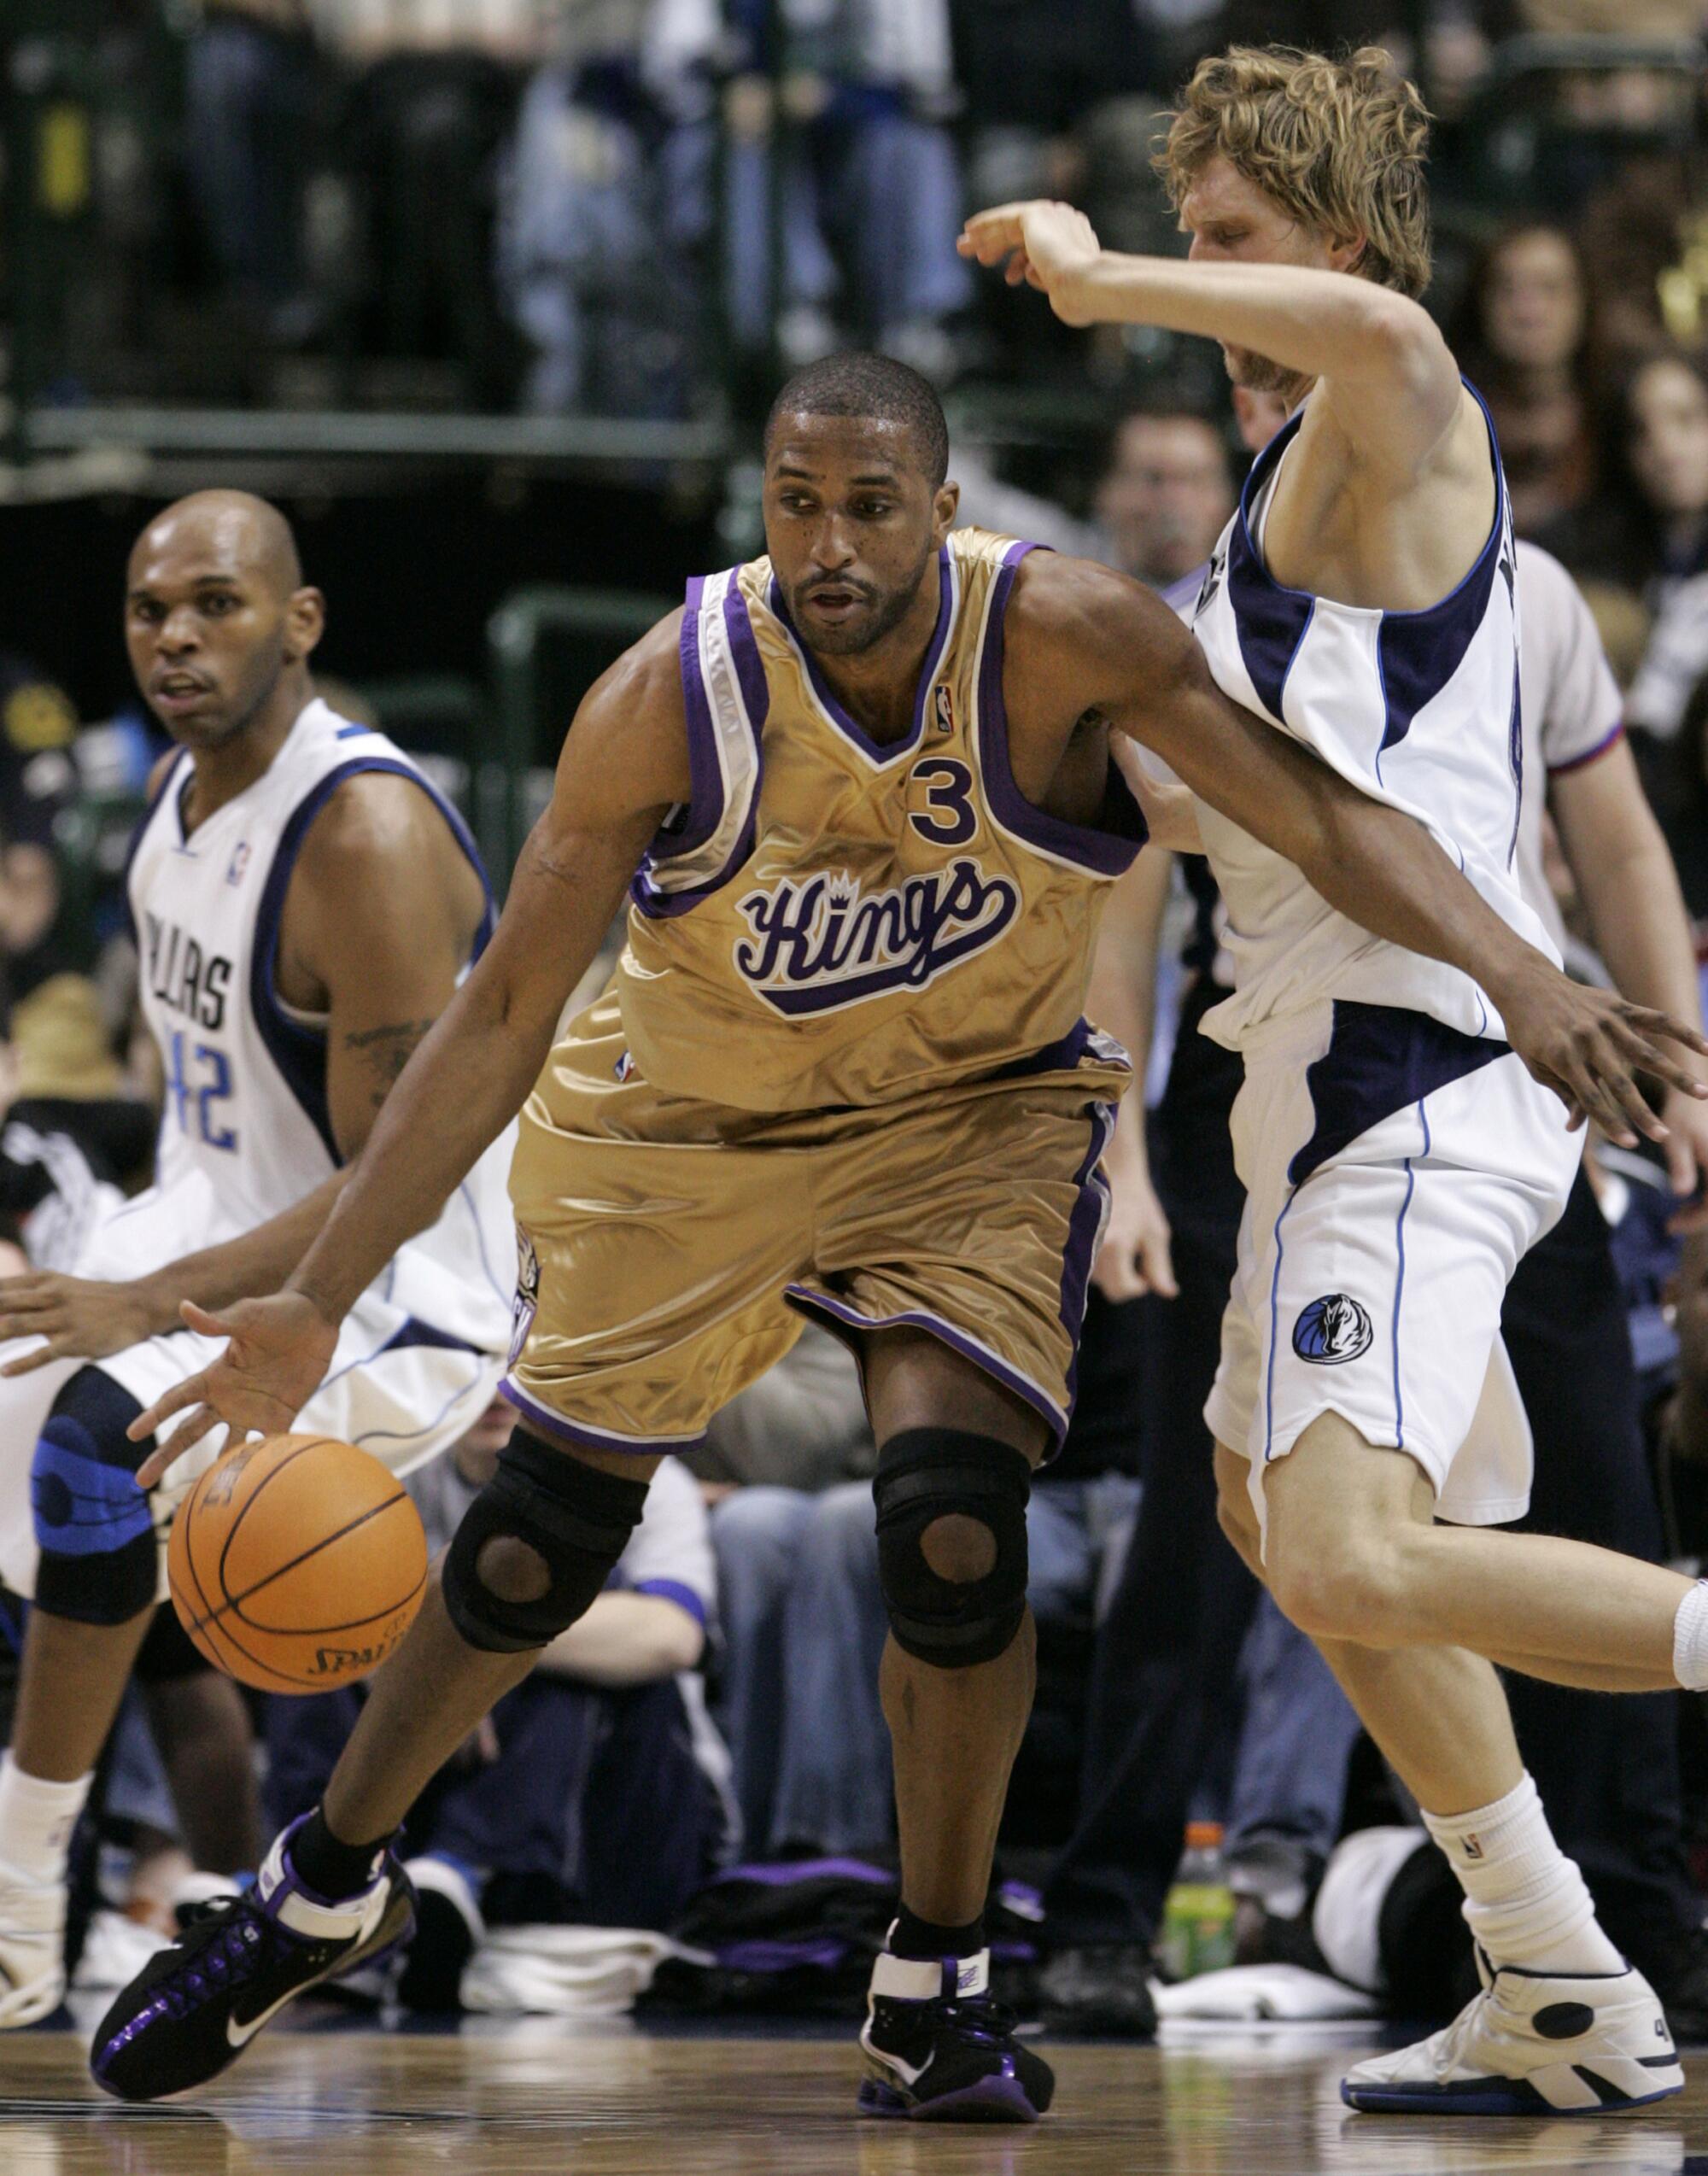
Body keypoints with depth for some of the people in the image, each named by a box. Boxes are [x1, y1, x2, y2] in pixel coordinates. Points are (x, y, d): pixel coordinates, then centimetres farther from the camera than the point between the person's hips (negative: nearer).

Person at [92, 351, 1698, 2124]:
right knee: (537, 1542, 5)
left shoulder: (1063, 641, -26)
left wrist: (1520, 979, -48)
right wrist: (317, 1302, -21)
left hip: (975, 1113, -1)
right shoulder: (669, 698, -24)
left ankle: (936, 1994, -1)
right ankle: (323, 1889, 30)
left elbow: (1323, 816, -29)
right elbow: (501, 1016, -18)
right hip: (684, 1122, 1)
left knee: (954, 1525, -21)